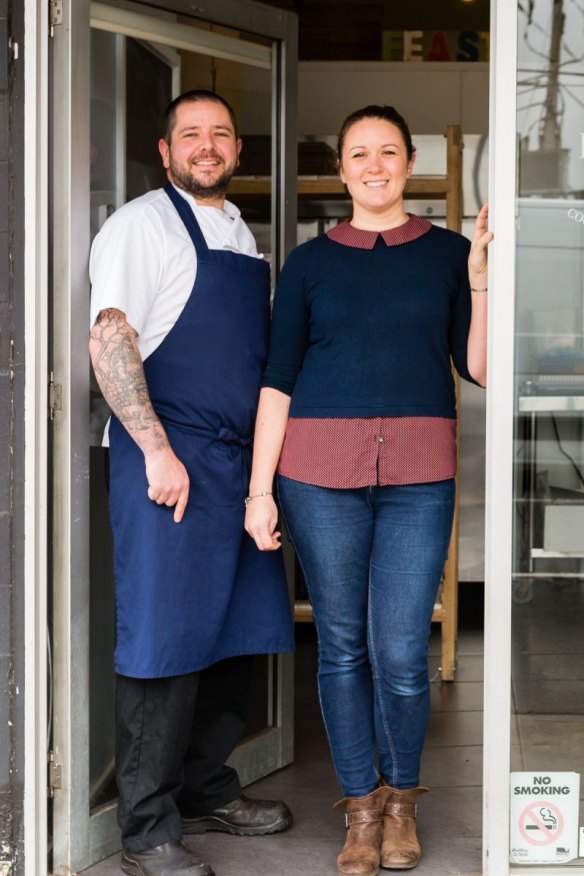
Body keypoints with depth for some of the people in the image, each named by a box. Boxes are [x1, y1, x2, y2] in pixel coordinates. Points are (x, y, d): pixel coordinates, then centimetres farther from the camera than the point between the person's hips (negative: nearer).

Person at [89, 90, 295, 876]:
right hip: (168, 460, -8)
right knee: (167, 642, -4)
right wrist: (158, 451, -20)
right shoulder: (143, 224, -5)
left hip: (240, 459, 8)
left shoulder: (240, 235, 19)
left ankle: (207, 792, 27)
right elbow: (110, 342, -14)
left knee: (234, 635, 12)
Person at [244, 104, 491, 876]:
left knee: (401, 655, -3)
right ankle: (361, 808, 22)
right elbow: (279, 380, 5)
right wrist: (259, 490, 0)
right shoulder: (311, 262, 8)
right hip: (320, 473, 1)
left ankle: (401, 797, 23)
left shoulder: (448, 254, 9)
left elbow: (479, 369, 6)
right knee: (342, 646, 6)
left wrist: (482, 283, -7)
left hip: (419, 477, 0)